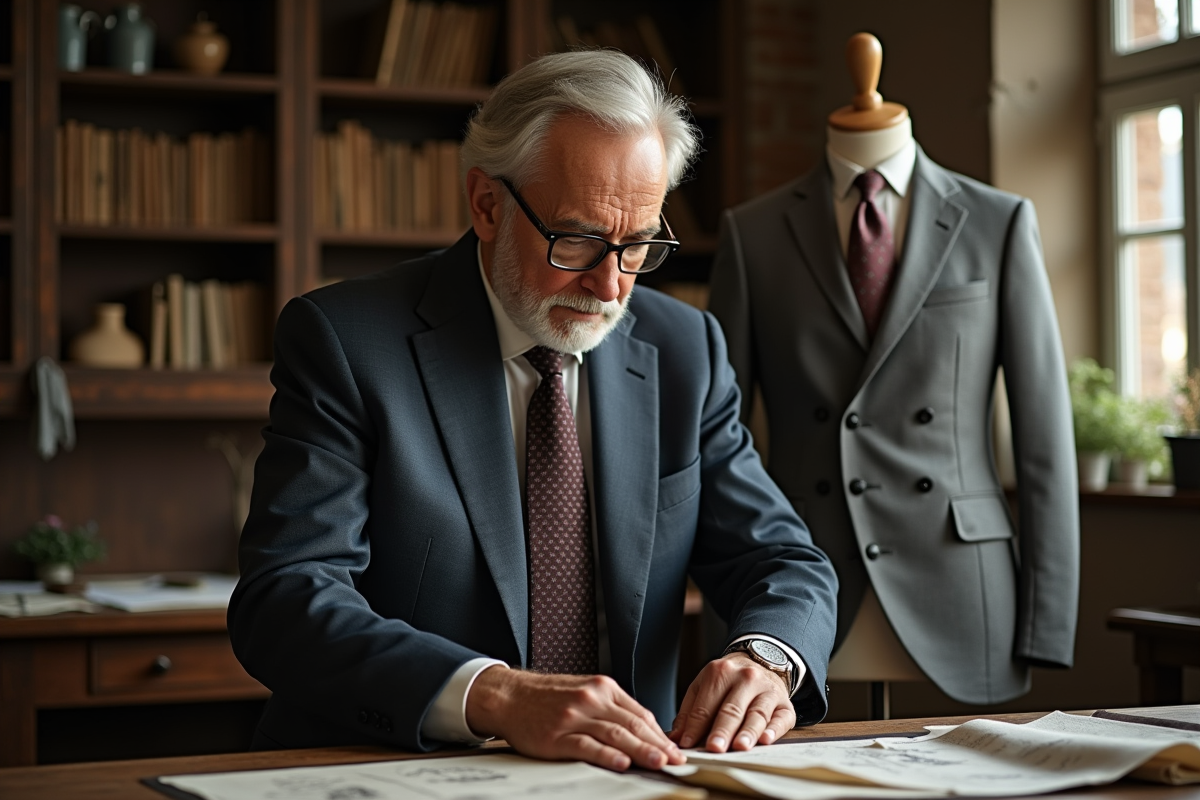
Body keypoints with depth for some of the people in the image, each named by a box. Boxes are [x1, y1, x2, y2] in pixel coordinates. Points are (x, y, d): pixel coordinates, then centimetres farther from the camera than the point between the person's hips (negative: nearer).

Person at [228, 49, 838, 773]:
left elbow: (786, 563, 7)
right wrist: (499, 695, -32)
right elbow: (283, 601, -17)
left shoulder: (686, 352, 7)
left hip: (622, 770, 4)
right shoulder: (343, 342, -6)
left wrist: (766, 660, -16)